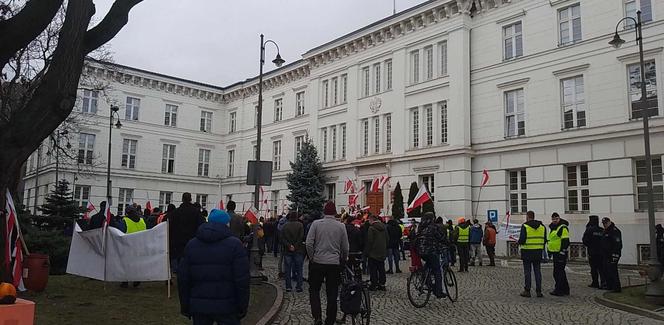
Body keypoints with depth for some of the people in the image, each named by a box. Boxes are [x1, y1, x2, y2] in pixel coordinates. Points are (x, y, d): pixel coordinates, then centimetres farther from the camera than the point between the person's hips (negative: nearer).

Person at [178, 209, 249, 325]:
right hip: (226, 307, -4)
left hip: (199, 307, 4)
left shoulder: (191, 245, 7)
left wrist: (185, 306, 13)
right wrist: (243, 307, -2)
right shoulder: (235, 244, -6)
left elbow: (183, 279, 6)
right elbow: (242, 280, -10)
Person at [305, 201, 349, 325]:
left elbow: (309, 243, -9)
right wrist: (343, 260, 22)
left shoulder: (316, 223, -4)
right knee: (332, 294, 10)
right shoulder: (341, 226, 1)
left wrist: (312, 257, 5)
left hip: (317, 262, -1)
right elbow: (345, 248, 5)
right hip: (334, 264, 1)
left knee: (314, 290, 12)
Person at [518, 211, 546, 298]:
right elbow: (544, 240, 8)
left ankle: (527, 291, 5)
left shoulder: (525, 226, -10)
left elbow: (522, 240, -15)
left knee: (527, 272, 2)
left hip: (527, 252, -4)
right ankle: (539, 291, 9)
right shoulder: (542, 226, 6)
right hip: (538, 252, 4)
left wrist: (519, 242, 6)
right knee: (537, 271, 9)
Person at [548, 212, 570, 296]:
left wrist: (562, 252, -22)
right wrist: (549, 251, 26)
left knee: (558, 272, -8)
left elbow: (565, 241, -18)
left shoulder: (563, 228, -12)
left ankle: (559, 290, -3)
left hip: (560, 253, -10)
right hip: (555, 253, 10)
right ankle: (565, 290, 24)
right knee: (560, 271, 15)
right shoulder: (553, 228, 18)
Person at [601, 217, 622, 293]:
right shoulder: (606, 231, 19)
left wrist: (614, 255, -25)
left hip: (613, 255, -10)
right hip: (606, 255, 10)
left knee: (612, 271, -11)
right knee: (606, 270, 14)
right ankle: (609, 286, 23)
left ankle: (616, 287, -8)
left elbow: (617, 244, -21)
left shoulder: (614, 231, -13)